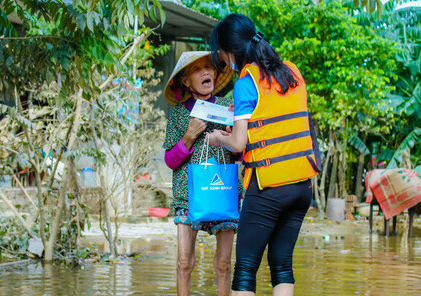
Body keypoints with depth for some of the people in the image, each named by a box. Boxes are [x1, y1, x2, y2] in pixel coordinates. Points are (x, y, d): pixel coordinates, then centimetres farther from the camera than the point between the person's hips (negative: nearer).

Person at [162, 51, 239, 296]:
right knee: (184, 263, -9)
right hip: (188, 191, -1)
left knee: (223, 264, 0)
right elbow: (170, 160, 6)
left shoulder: (227, 107, 8)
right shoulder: (179, 111, 6)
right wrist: (189, 136, -10)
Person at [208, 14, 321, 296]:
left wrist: (219, 139, 9)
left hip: (268, 188, -6)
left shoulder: (246, 83, -9)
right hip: (303, 185, 6)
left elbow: (238, 143, -11)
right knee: (282, 265, 12)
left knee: (245, 269, 0)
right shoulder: (292, 72, 10)